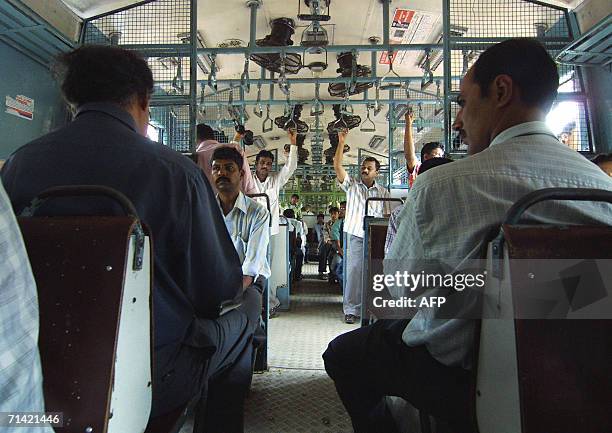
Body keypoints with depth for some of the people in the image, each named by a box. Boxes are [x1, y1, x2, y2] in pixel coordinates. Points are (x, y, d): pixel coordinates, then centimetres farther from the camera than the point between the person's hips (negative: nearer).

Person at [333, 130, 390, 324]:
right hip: (356, 235, -2)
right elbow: (337, 166, -5)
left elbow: (387, 216, 11)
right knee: (354, 271, -5)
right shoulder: (352, 185, 7)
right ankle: (351, 310, 2)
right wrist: (341, 142, -10)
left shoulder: (383, 192, 12)